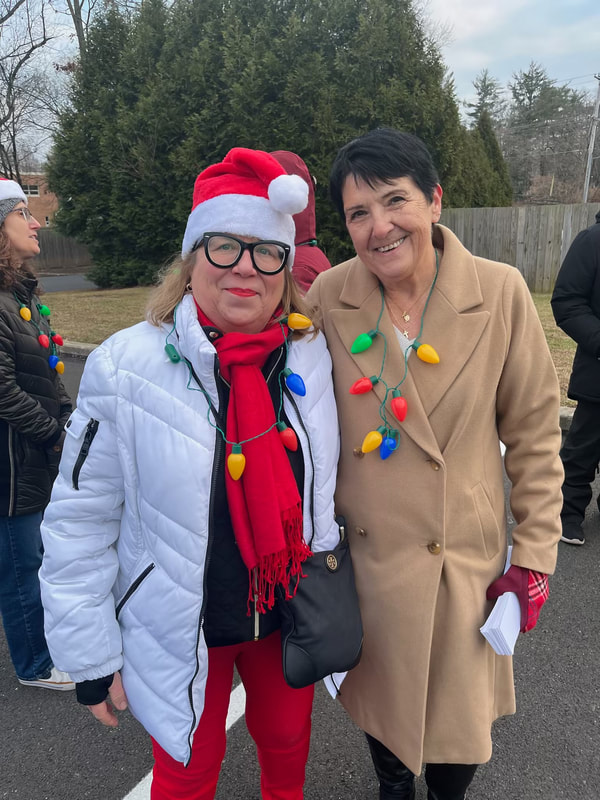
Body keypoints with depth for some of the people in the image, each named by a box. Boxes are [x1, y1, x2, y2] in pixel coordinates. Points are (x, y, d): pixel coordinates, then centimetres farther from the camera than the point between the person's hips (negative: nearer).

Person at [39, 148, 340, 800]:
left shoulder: (312, 356, -9)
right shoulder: (127, 366, -19)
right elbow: (80, 523, -12)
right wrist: (90, 656, -6)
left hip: (290, 615, 3)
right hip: (181, 633, -2)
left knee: (286, 745, 27)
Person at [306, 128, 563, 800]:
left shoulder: (500, 292, -12)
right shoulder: (327, 298, -10)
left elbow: (534, 435, -4)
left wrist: (534, 557, -3)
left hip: (467, 559, 0)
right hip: (366, 556, 1)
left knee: (461, 715, 18)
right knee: (380, 701, 23)